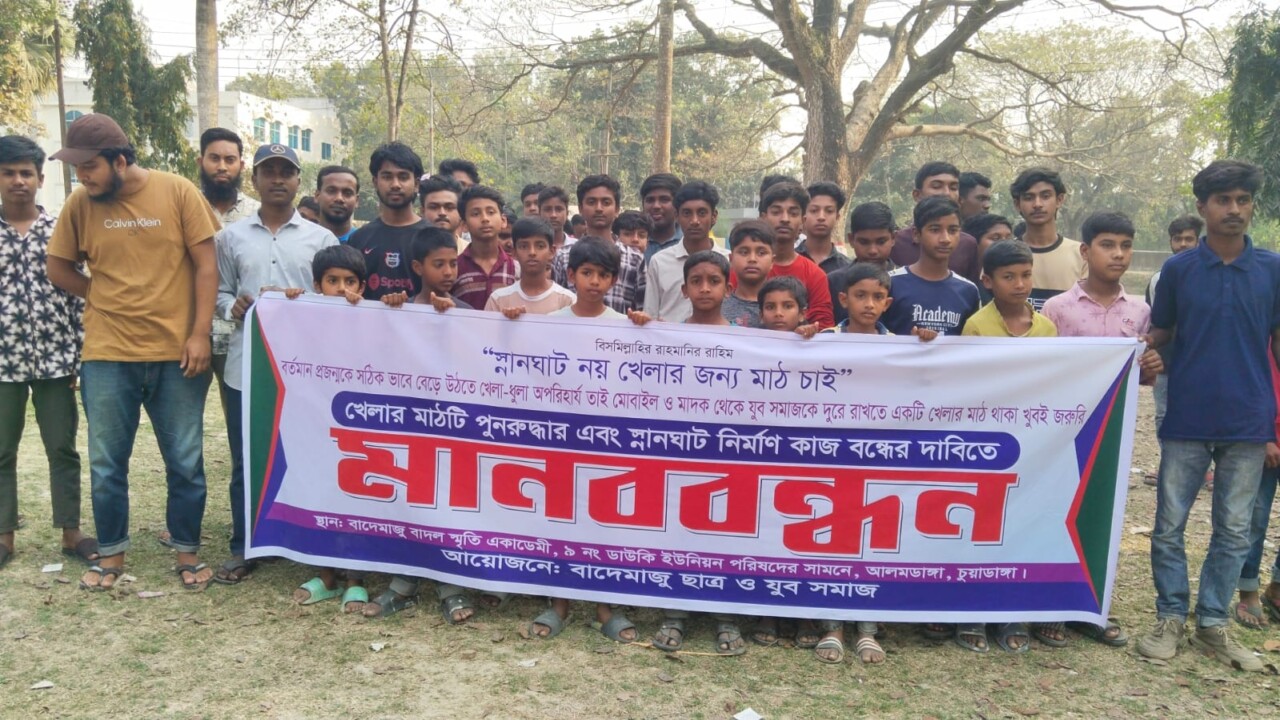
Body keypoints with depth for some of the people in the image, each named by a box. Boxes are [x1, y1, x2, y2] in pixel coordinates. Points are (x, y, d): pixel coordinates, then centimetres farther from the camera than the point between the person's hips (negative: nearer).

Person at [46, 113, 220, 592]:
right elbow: (59, 270, 11)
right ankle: (111, 555, 27)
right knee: (106, 463, 10)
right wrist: (108, 299, 1)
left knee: (185, 461, 7)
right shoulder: (79, 204, 0)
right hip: (107, 355, 2)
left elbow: (205, 265, -4)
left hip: (176, 353, -2)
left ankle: (188, 552, 22)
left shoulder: (177, 192, -5)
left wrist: (199, 334, -9)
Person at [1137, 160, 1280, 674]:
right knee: (1169, 526, 5)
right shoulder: (1178, 269, 1)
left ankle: (1213, 624, 22)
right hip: (1186, 420, -1)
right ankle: (1170, 618, 19)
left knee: (1233, 531, 9)